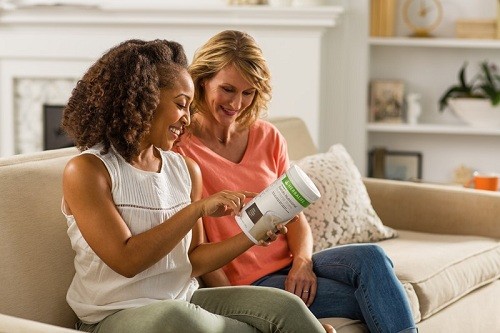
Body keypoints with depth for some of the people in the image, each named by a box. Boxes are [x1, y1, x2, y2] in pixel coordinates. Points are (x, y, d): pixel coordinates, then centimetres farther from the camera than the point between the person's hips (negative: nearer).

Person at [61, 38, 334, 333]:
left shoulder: (187, 169, 9)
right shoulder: (86, 171, -10)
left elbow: (192, 261, 10)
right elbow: (127, 260, -18)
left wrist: (250, 236, -6)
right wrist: (198, 209, -19)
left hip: (184, 302, 5)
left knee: (285, 307, -20)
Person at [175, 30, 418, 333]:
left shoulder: (269, 137, 12)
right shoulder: (180, 147, -7)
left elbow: (294, 214, 10)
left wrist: (303, 261, -11)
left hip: (290, 266, 5)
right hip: (246, 283, -5)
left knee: (370, 257, -25)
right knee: (380, 299, -22)